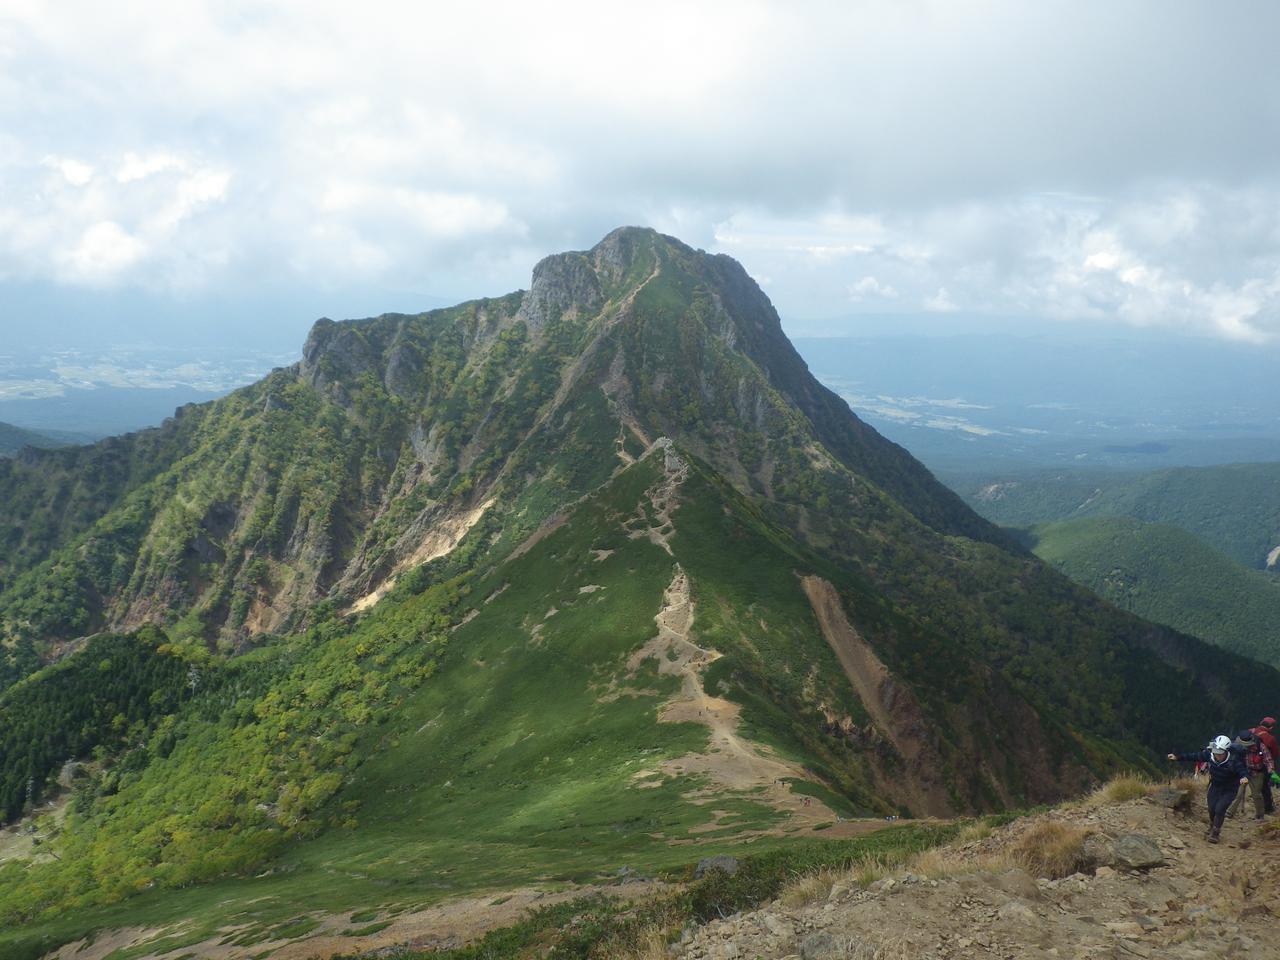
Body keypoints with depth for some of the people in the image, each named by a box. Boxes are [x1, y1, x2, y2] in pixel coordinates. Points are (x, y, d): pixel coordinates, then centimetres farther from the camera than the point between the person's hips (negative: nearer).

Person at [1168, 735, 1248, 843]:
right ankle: (1212, 828, 33)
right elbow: (1195, 755, -9)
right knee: (1212, 809, 4)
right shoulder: (1209, 754, -20)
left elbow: (1243, 771, -40)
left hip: (1229, 790, -4)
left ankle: (1215, 833, 6)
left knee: (1219, 809, -14)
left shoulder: (1233, 761, -32)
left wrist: (1245, 777, -65)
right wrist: (1177, 757, -7)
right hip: (1215, 786, 4)